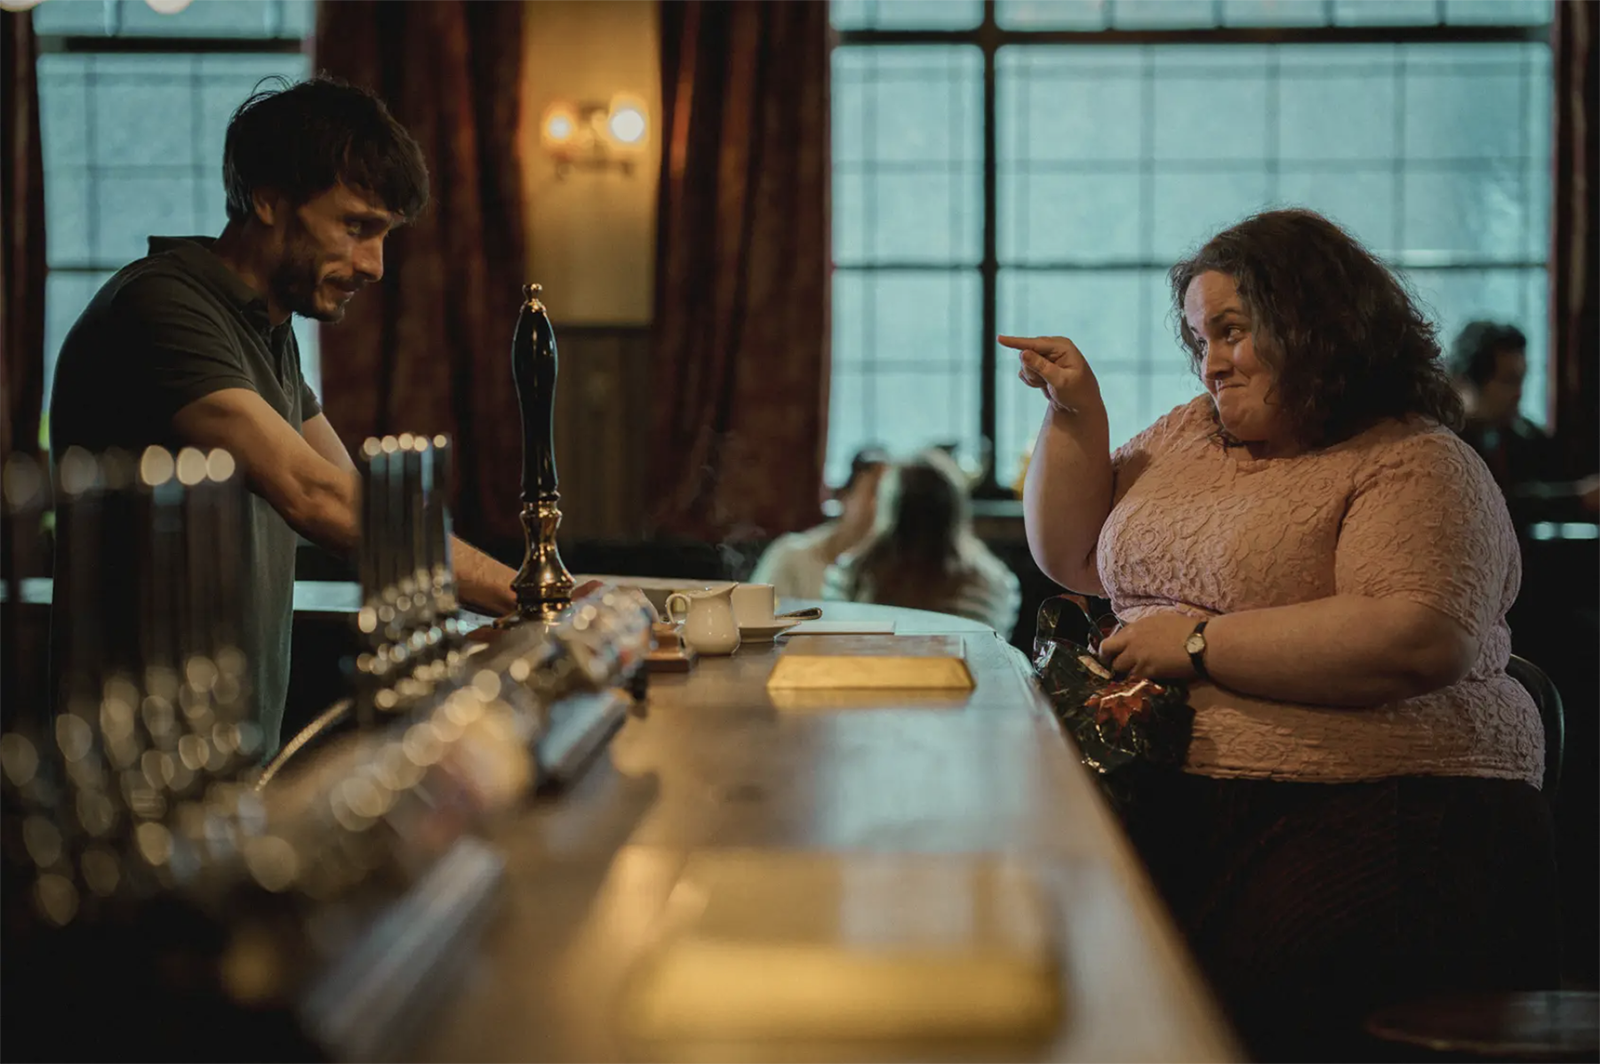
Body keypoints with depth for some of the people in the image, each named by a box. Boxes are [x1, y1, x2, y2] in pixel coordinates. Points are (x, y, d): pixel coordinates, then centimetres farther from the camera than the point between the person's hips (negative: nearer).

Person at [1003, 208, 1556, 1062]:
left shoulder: (1416, 466, -1)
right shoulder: (1190, 433, 23)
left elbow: (1419, 641, -18)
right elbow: (1073, 557, 31)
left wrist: (1201, 643, -13)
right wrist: (1074, 413, 15)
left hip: (1378, 810, -6)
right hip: (1174, 795, 6)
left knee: (1244, 993, -35)